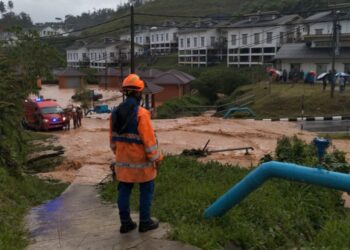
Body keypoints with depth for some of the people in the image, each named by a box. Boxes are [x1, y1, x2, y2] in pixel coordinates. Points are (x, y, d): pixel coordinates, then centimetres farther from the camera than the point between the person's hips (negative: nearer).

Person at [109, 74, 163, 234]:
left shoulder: (115, 112, 1)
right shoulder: (141, 113, -20)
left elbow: (113, 138, 9)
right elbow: (149, 139, -19)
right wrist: (156, 158, -9)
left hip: (123, 159, 6)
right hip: (140, 160, -6)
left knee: (124, 190, 12)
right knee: (146, 189, 9)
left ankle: (125, 223, 19)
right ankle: (145, 222, 16)